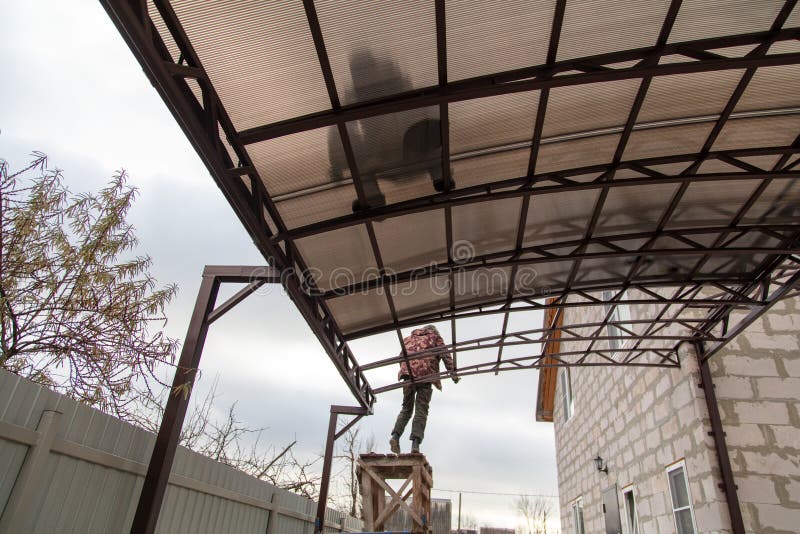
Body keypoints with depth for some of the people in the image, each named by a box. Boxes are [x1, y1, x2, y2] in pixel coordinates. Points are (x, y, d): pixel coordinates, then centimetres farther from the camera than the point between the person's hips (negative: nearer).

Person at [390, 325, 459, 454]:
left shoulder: (409, 338, 31)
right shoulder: (435, 336, 21)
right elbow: (445, 354, 8)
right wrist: (453, 373, 3)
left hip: (408, 373, 3)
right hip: (426, 374, -3)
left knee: (406, 408, 11)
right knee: (421, 410, -3)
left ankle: (395, 436, -8)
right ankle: (415, 443, -15)